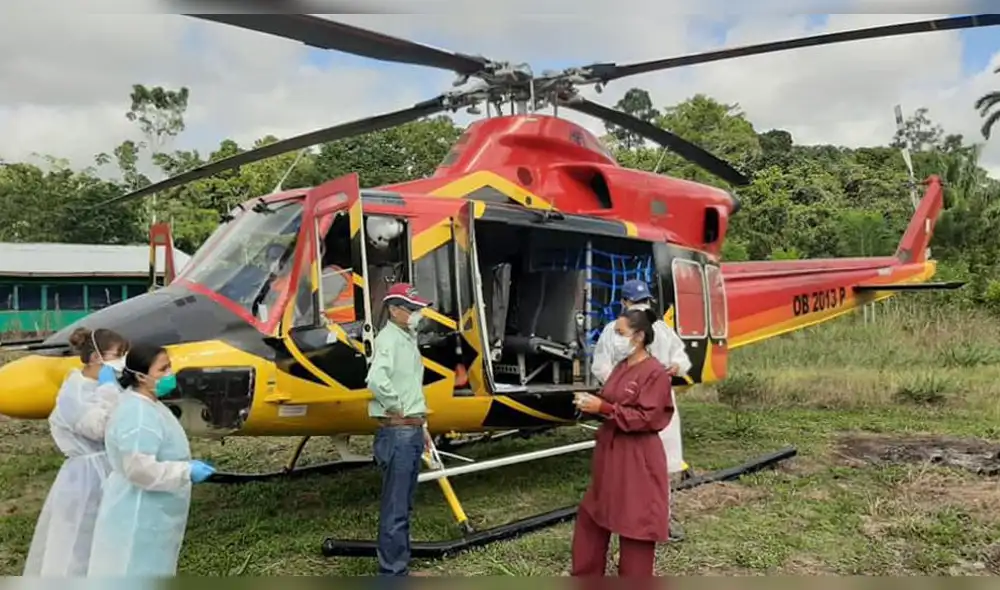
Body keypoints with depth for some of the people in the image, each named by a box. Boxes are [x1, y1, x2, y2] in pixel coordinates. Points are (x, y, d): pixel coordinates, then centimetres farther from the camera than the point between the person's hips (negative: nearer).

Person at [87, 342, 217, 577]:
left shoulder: (149, 404, 7)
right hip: (137, 517, -10)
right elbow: (139, 469, -30)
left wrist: (186, 467, 9)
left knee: (149, 571, 21)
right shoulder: (137, 414, -26)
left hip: (152, 513, 10)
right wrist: (187, 471, -23)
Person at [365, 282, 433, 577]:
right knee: (395, 508, -3)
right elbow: (376, 380, -33)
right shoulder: (389, 338, -15)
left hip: (412, 431, 10)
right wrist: (396, 410, -20)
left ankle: (400, 569, 28)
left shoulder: (409, 339, 16)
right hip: (397, 432, -10)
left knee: (404, 506, 17)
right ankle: (391, 572, 5)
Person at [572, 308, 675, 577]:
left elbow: (645, 418, -20)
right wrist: (592, 402, -3)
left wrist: (603, 408, -23)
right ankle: (586, 576, 32)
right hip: (609, 451, 9)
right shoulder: (621, 367, 10)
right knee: (591, 516, 17)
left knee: (634, 523, 3)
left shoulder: (655, 372, -16)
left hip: (637, 460, -9)